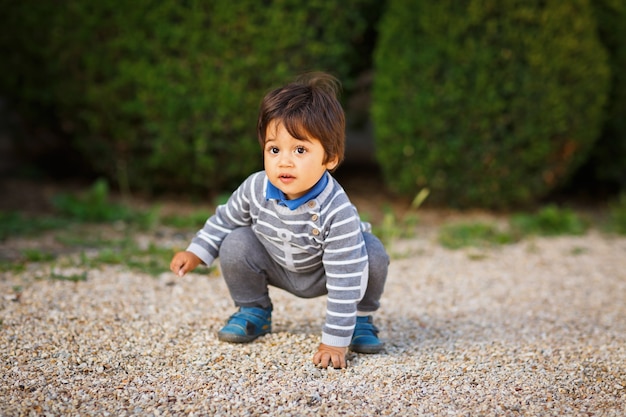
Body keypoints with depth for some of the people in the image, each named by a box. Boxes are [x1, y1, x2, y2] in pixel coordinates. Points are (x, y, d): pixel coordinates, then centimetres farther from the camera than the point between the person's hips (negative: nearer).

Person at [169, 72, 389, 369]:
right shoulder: (256, 188, -27)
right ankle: (253, 311, 6)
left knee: (373, 257, -29)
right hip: (276, 265, 3)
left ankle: (360, 318, 2)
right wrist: (196, 252, -7)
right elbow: (227, 218, -2)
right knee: (235, 245, -21)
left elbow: (344, 280, -37)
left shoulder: (337, 211, -40)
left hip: (323, 273, -3)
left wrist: (335, 342, -36)